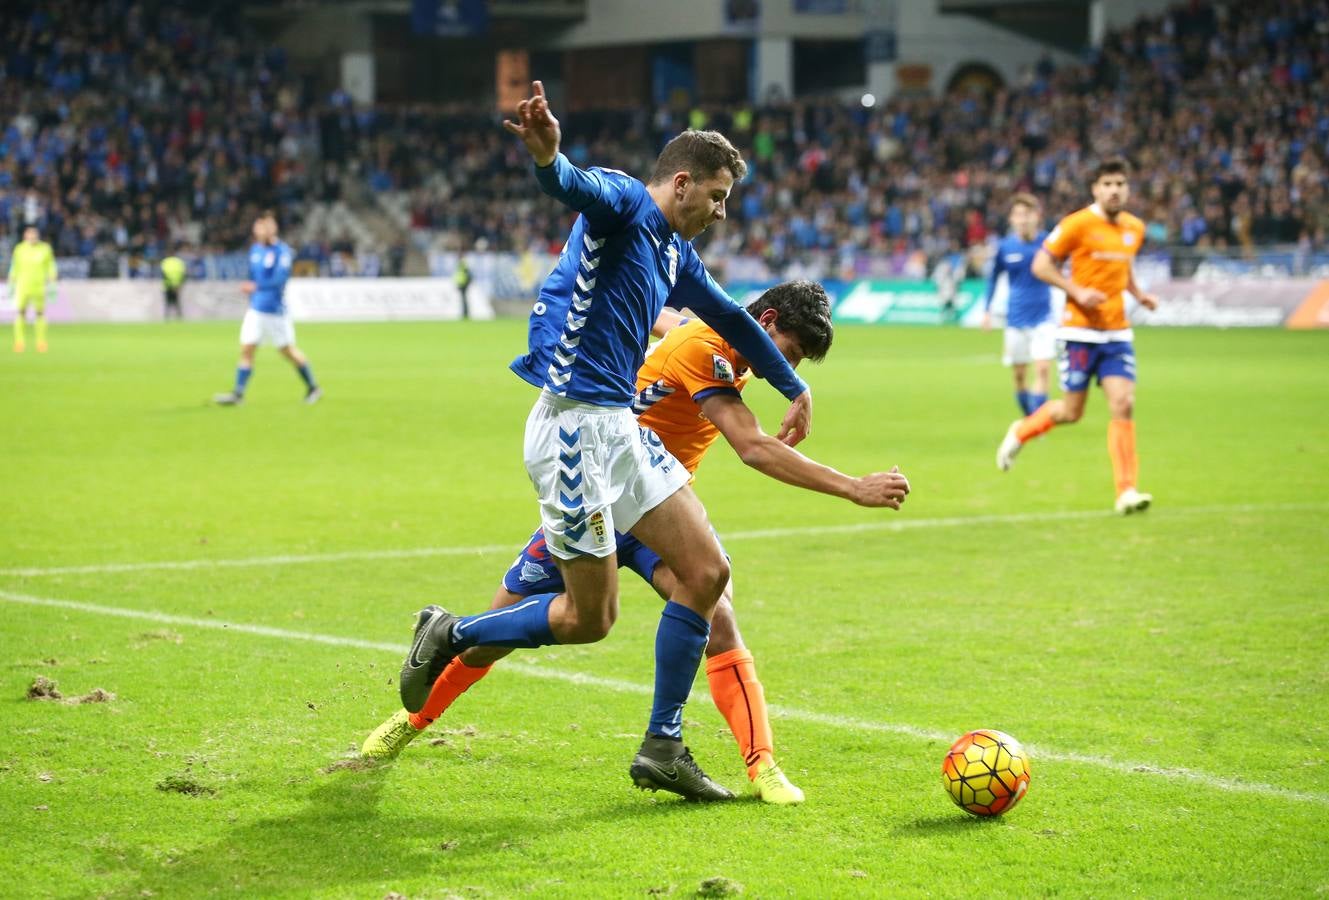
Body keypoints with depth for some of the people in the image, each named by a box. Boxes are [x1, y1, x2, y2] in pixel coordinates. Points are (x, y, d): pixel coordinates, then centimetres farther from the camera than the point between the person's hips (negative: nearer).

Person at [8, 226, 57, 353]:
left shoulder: (45, 249, 1)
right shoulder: (19, 249, 4)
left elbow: (51, 267, 5)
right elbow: (14, 268, 11)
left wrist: (51, 285, -1)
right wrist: (11, 286, 10)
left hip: (39, 286, 0)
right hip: (23, 286, 0)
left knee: (40, 314, 2)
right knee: (20, 312, -11)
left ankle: (41, 342, 9)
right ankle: (19, 341, -7)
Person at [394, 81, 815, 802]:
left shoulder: (676, 254, 19)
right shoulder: (623, 205, -8)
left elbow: (730, 318, 35)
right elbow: (577, 186, -33)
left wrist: (794, 388, 45)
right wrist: (548, 157, -57)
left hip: (622, 429, 9)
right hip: (576, 425, -9)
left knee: (706, 573, 2)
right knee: (589, 618, -5)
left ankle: (662, 747, 10)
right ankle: (450, 635, 17)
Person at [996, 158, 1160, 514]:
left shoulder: (1135, 228, 8)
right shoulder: (1078, 224, -10)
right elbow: (1041, 265, -6)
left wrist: (1138, 293, 9)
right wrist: (1076, 291, -18)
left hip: (1118, 333, 4)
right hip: (1081, 330, -4)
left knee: (1123, 405, -9)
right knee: (1071, 412, 1)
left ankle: (1127, 491, -8)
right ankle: (1020, 432, 32)